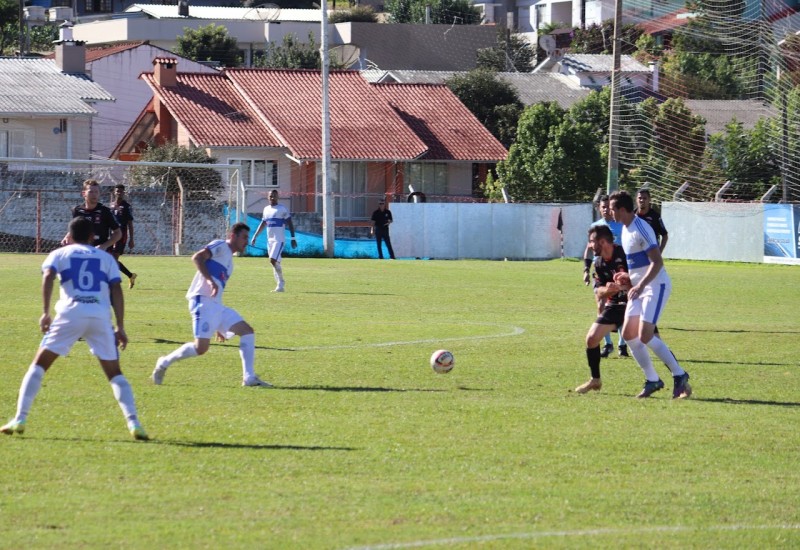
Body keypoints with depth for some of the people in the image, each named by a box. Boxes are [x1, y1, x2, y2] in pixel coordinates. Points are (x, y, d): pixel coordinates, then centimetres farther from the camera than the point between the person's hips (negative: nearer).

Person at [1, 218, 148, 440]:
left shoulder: (59, 254, 19)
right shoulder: (106, 258, 23)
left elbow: (48, 276, -2)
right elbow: (116, 291, 11)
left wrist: (45, 313, -7)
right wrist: (120, 327, 9)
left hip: (71, 313, -1)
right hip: (101, 315, 1)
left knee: (39, 365, 10)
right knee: (114, 373, 13)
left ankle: (19, 420, 1)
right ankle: (134, 423, -2)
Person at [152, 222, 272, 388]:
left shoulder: (229, 258, 26)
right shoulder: (220, 246, 0)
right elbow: (197, 257, -18)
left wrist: (220, 326, 28)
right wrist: (210, 280, -29)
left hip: (216, 306, 9)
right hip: (203, 301, -9)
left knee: (247, 332, 0)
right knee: (201, 347, -17)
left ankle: (249, 377, -2)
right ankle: (164, 363, 3)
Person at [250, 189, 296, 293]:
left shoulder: (282, 209, -6)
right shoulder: (266, 209, 13)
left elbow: (290, 224, -5)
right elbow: (262, 224, 23)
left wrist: (293, 238, -10)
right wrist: (254, 236, 19)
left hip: (279, 240, -7)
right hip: (270, 240, 7)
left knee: (273, 260, -19)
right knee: (275, 262, 6)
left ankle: (281, 284, -10)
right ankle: (280, 285, 10)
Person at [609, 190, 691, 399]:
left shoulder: (641, 229, -18)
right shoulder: (625, 229, 12)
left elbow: (657, 262, -23)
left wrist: (641, 285, -29)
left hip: (656, 286, -10)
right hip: (639, 288, 10)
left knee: (645, 336, -17)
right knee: (628, 334, 4)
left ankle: (679, 376, -7)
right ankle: (652, 380, 12)